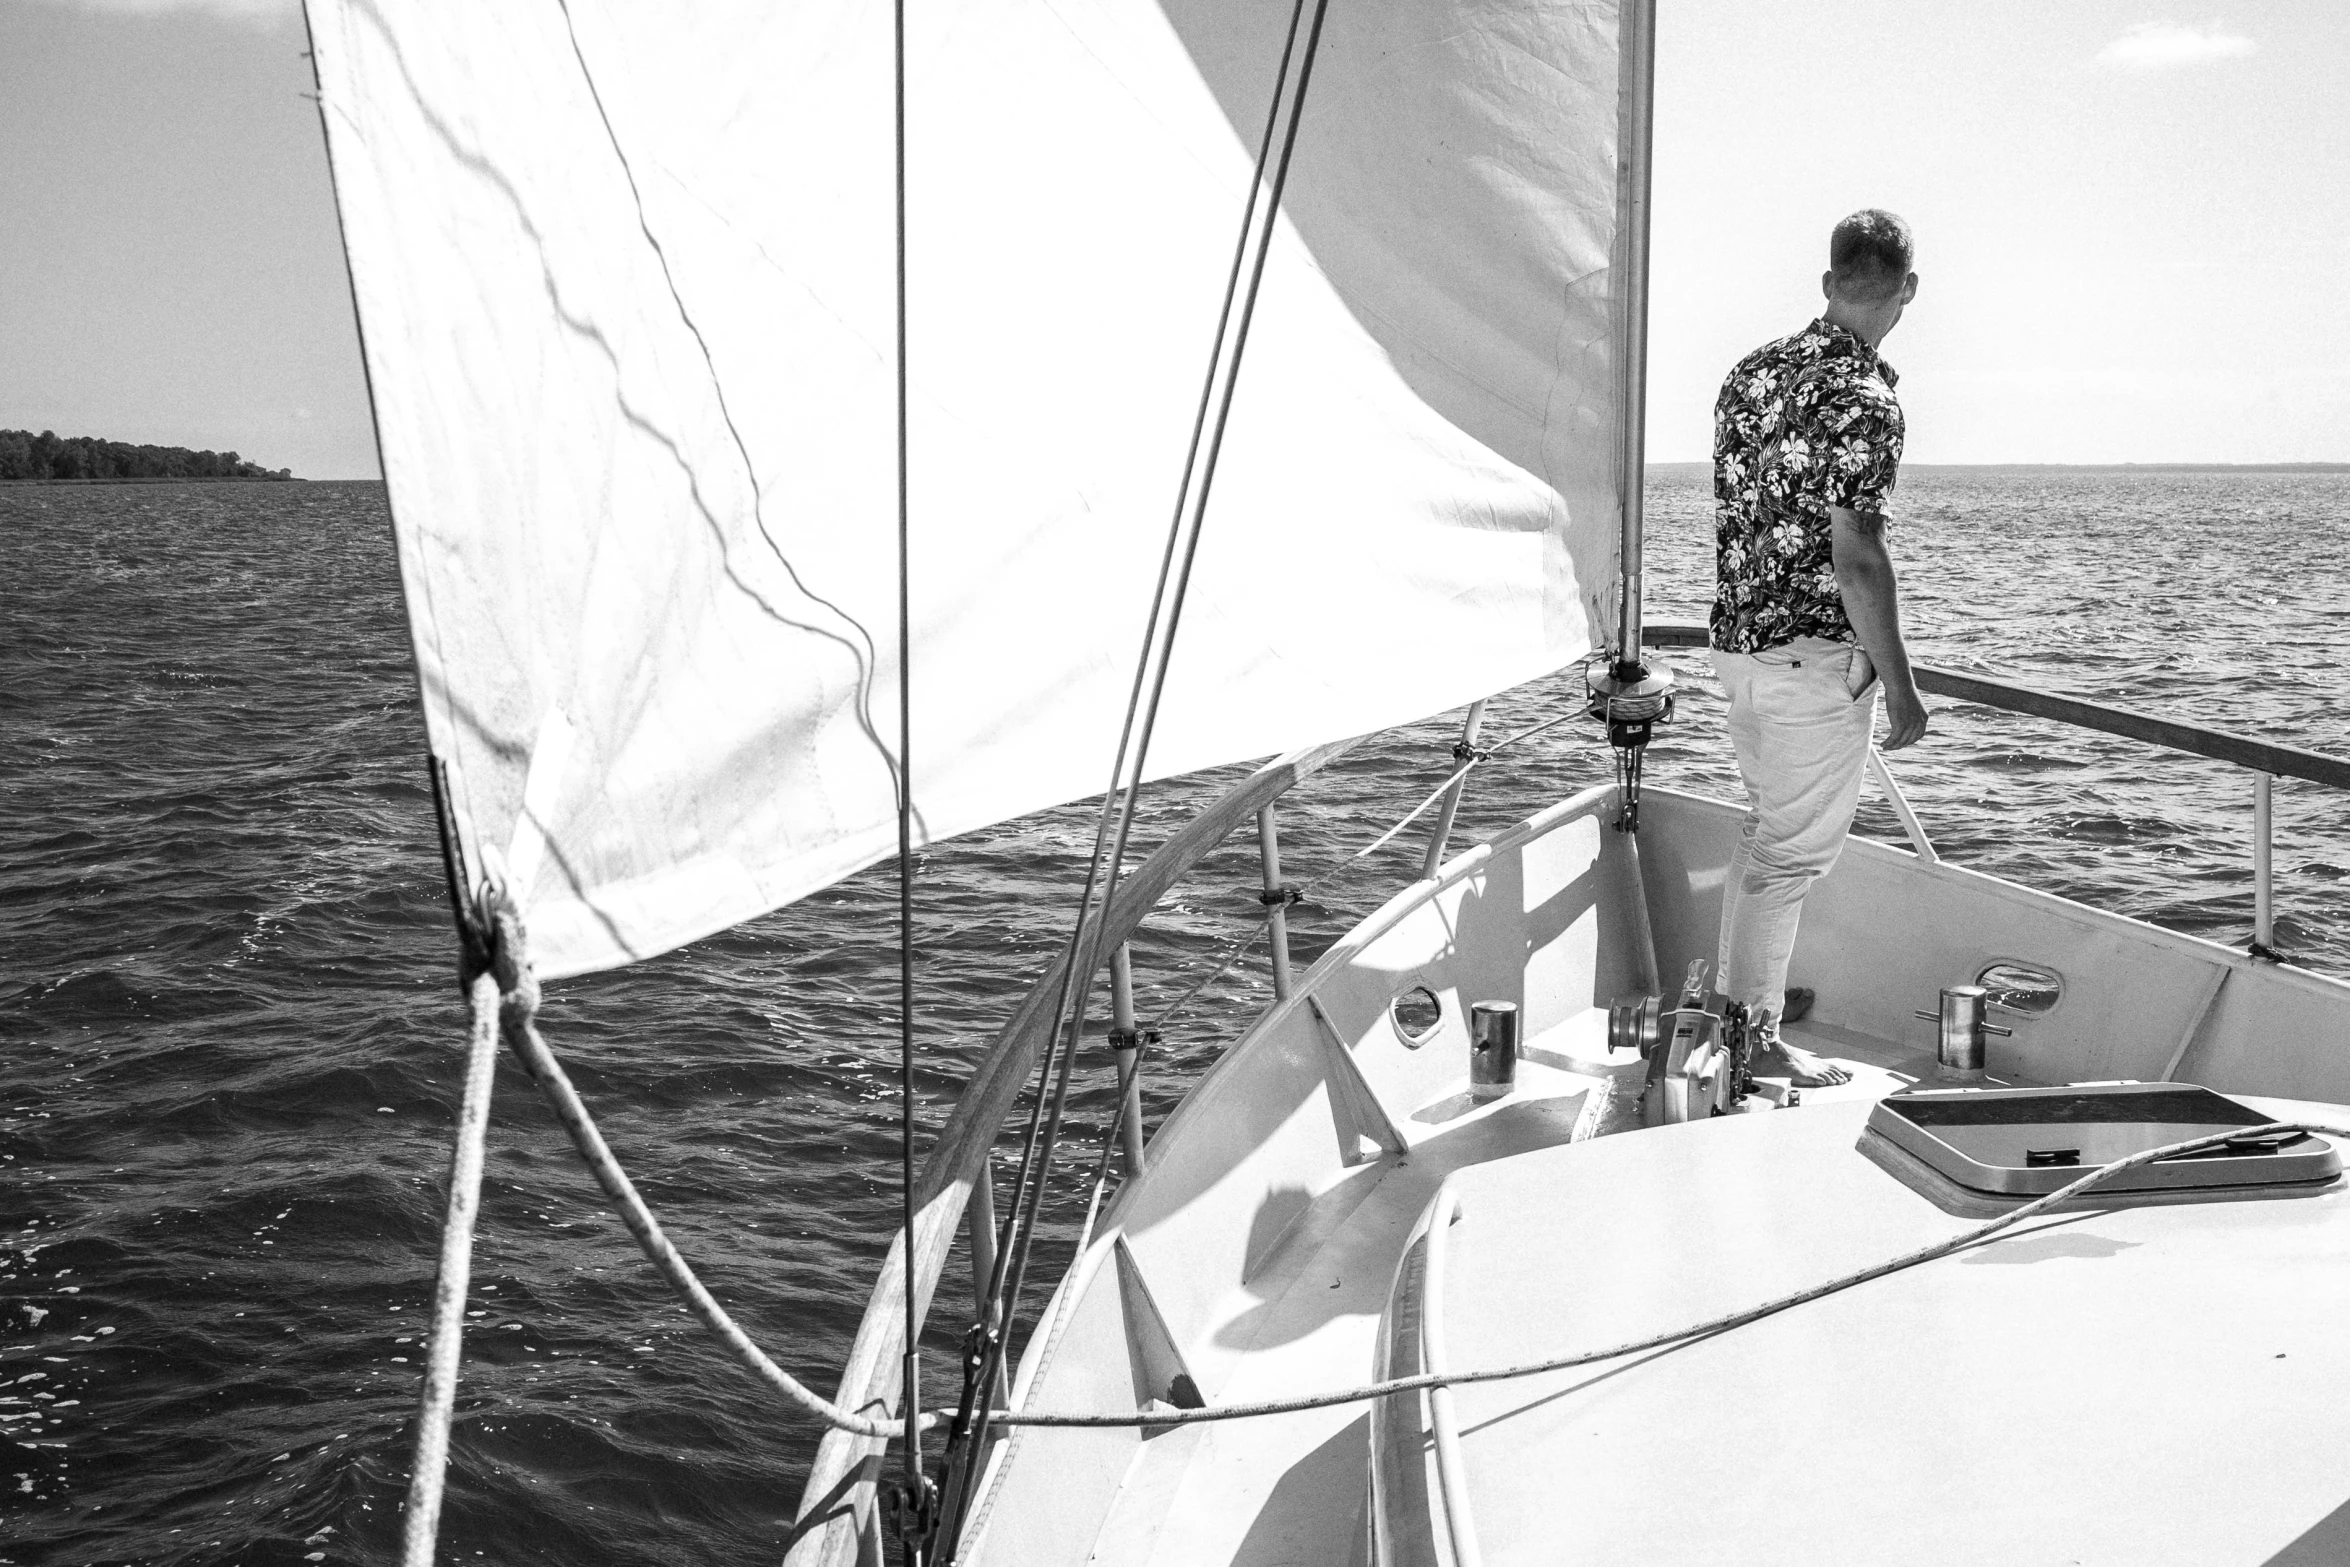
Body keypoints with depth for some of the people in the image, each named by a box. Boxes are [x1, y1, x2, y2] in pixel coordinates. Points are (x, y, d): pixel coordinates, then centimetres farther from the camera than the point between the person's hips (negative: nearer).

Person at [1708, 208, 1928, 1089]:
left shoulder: (1753, 371, 8)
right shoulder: (1862, 399, -17)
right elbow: (1855, 556, -21)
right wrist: (1900, 684, -15)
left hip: (1738, 643, 8)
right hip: (1818, 654, -8)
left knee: (1767, 824, 20)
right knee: (1796, 848, 1)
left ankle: (1735, 996, 29)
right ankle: (1753, 1038, 8)